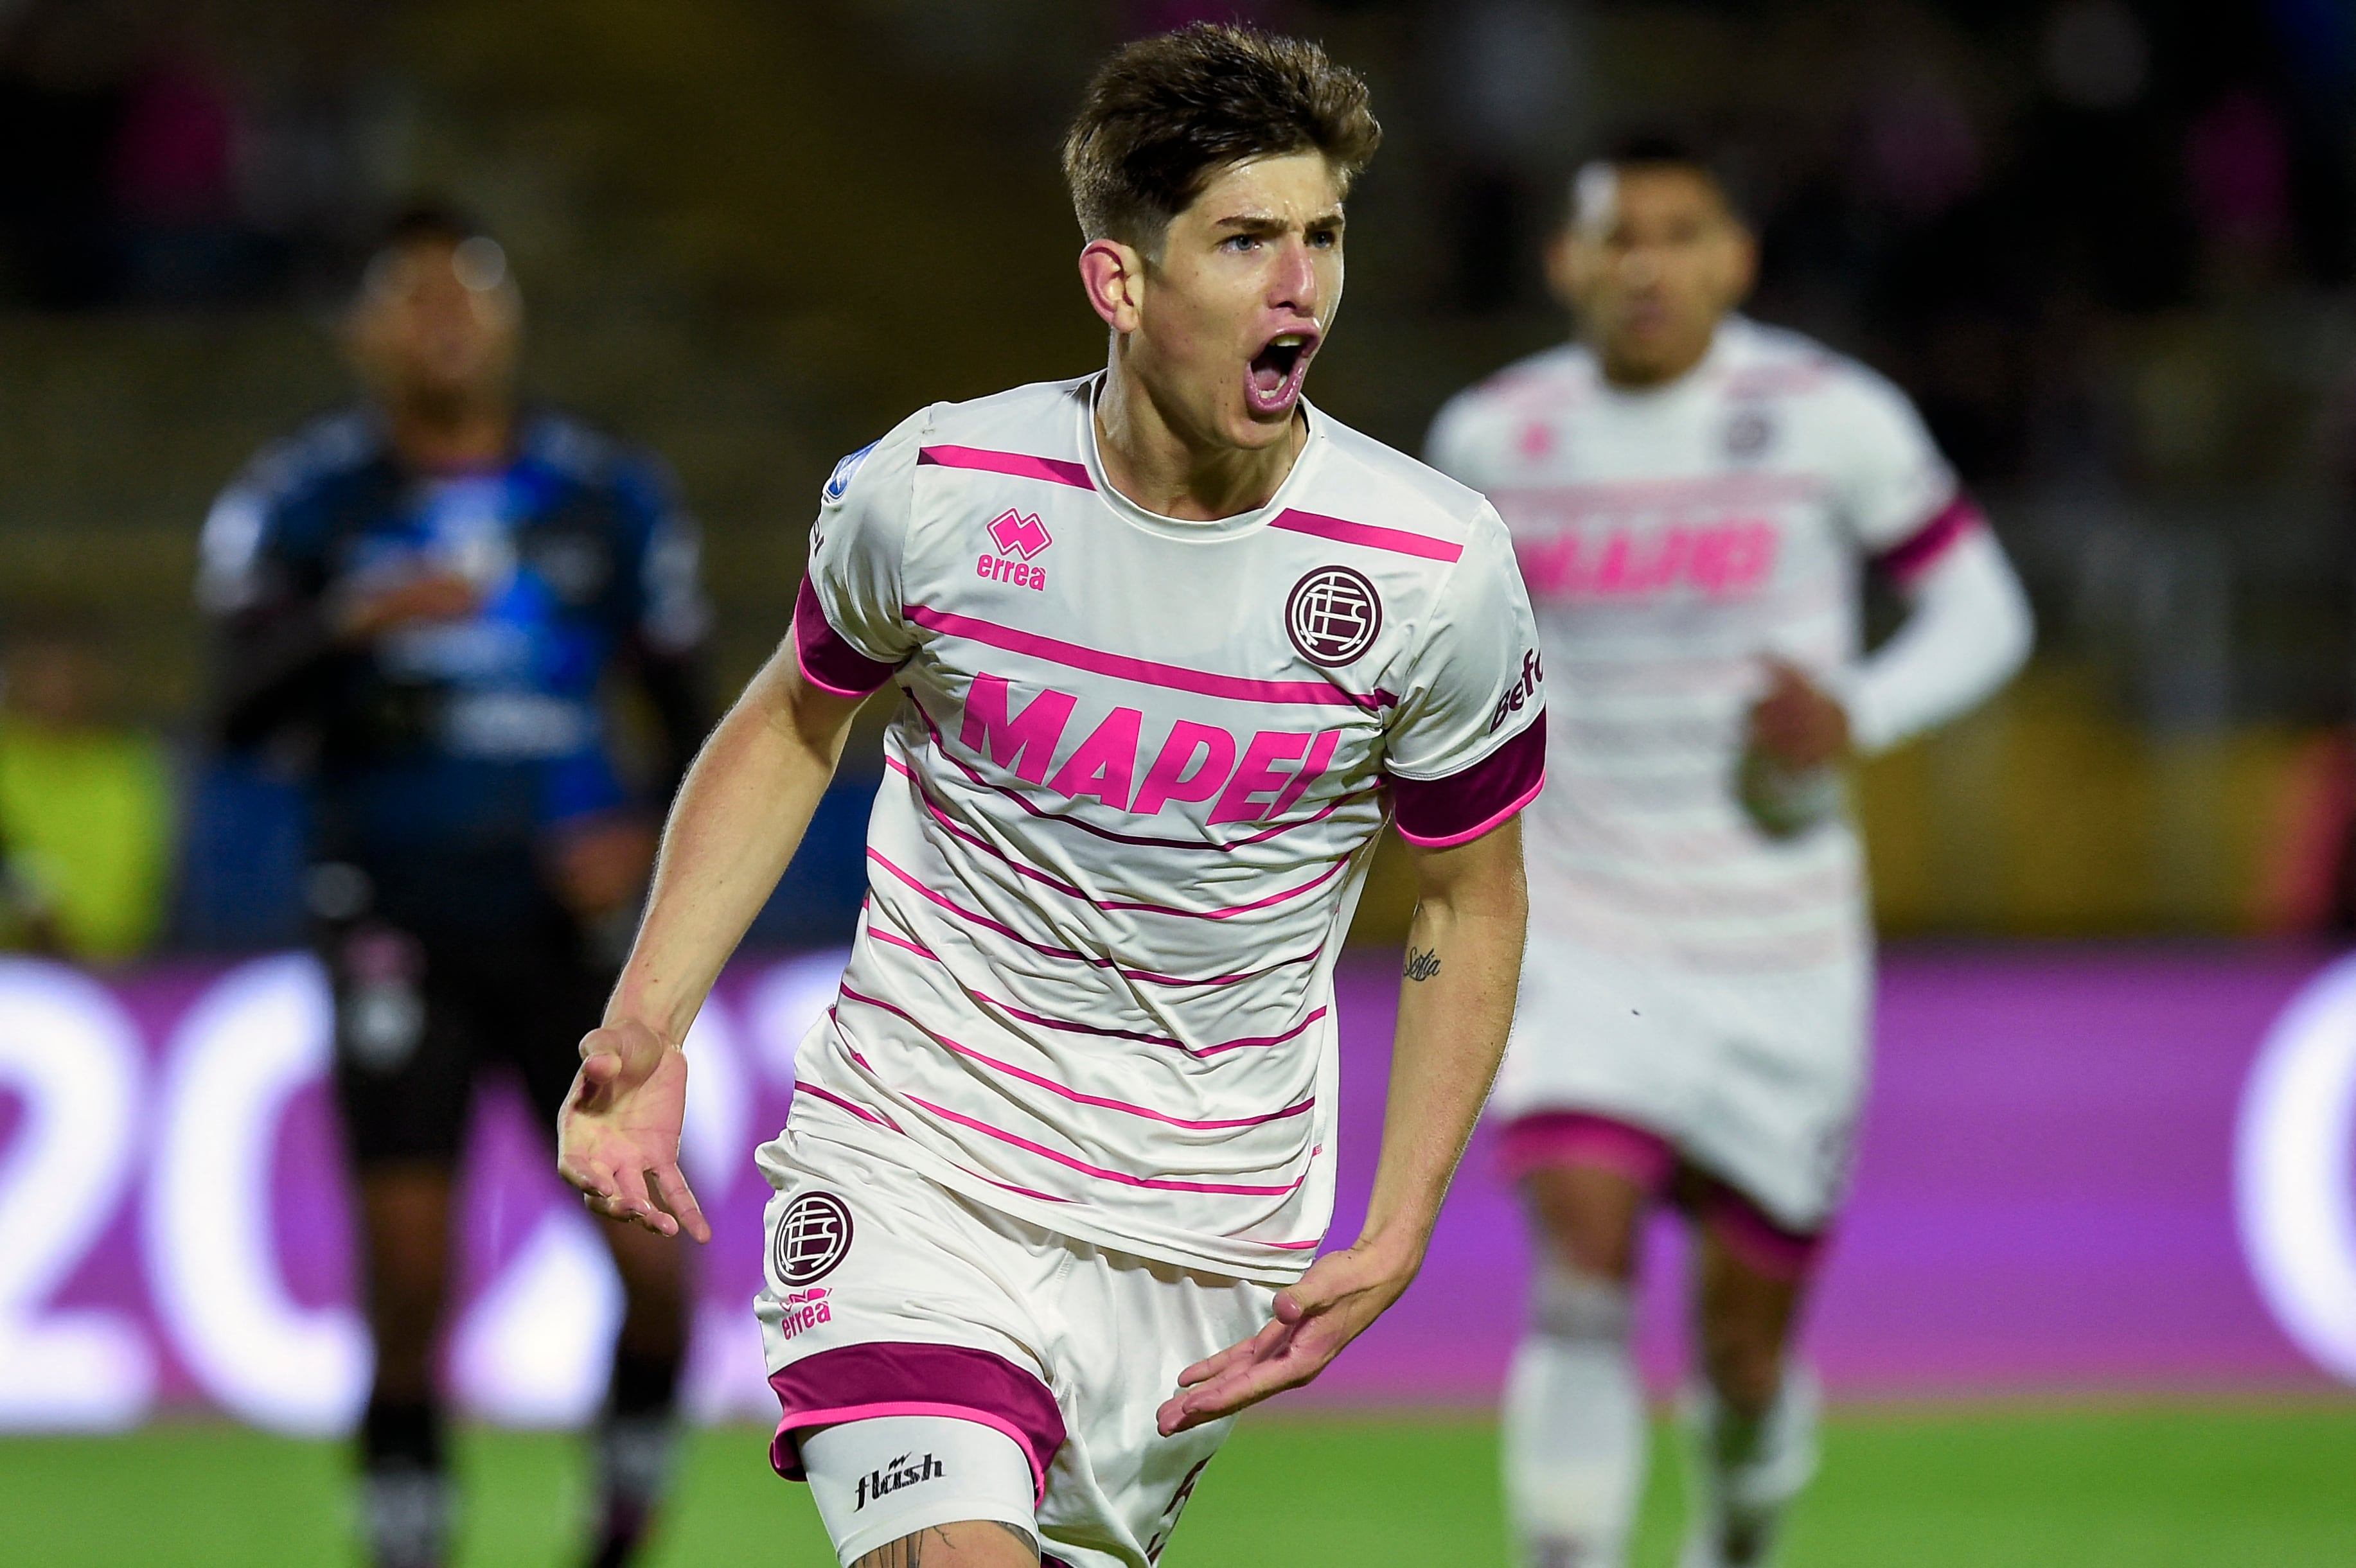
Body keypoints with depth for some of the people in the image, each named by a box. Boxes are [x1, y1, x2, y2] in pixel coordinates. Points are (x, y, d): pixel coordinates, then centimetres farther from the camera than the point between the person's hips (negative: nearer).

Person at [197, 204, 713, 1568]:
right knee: (410, 1285, -6)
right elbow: (247, 711, -12)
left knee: (656, 1260, -7)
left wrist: (656, 840, -5)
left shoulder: (611, 496, 6)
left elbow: (693, 716, 14)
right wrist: (353, 622, -30)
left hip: (569, 921, 2)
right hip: (399, 931, -1)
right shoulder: (307, 501, 0)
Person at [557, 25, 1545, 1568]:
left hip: (1206, 1247, 2)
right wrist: (646, 1028, -1)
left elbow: (1472, 903, 5)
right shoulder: (932, 489, -9)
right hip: (912, 1178, -2)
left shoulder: (1436, 564, -9)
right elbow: (793, 724, 10)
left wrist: (1395, 1241, -3)